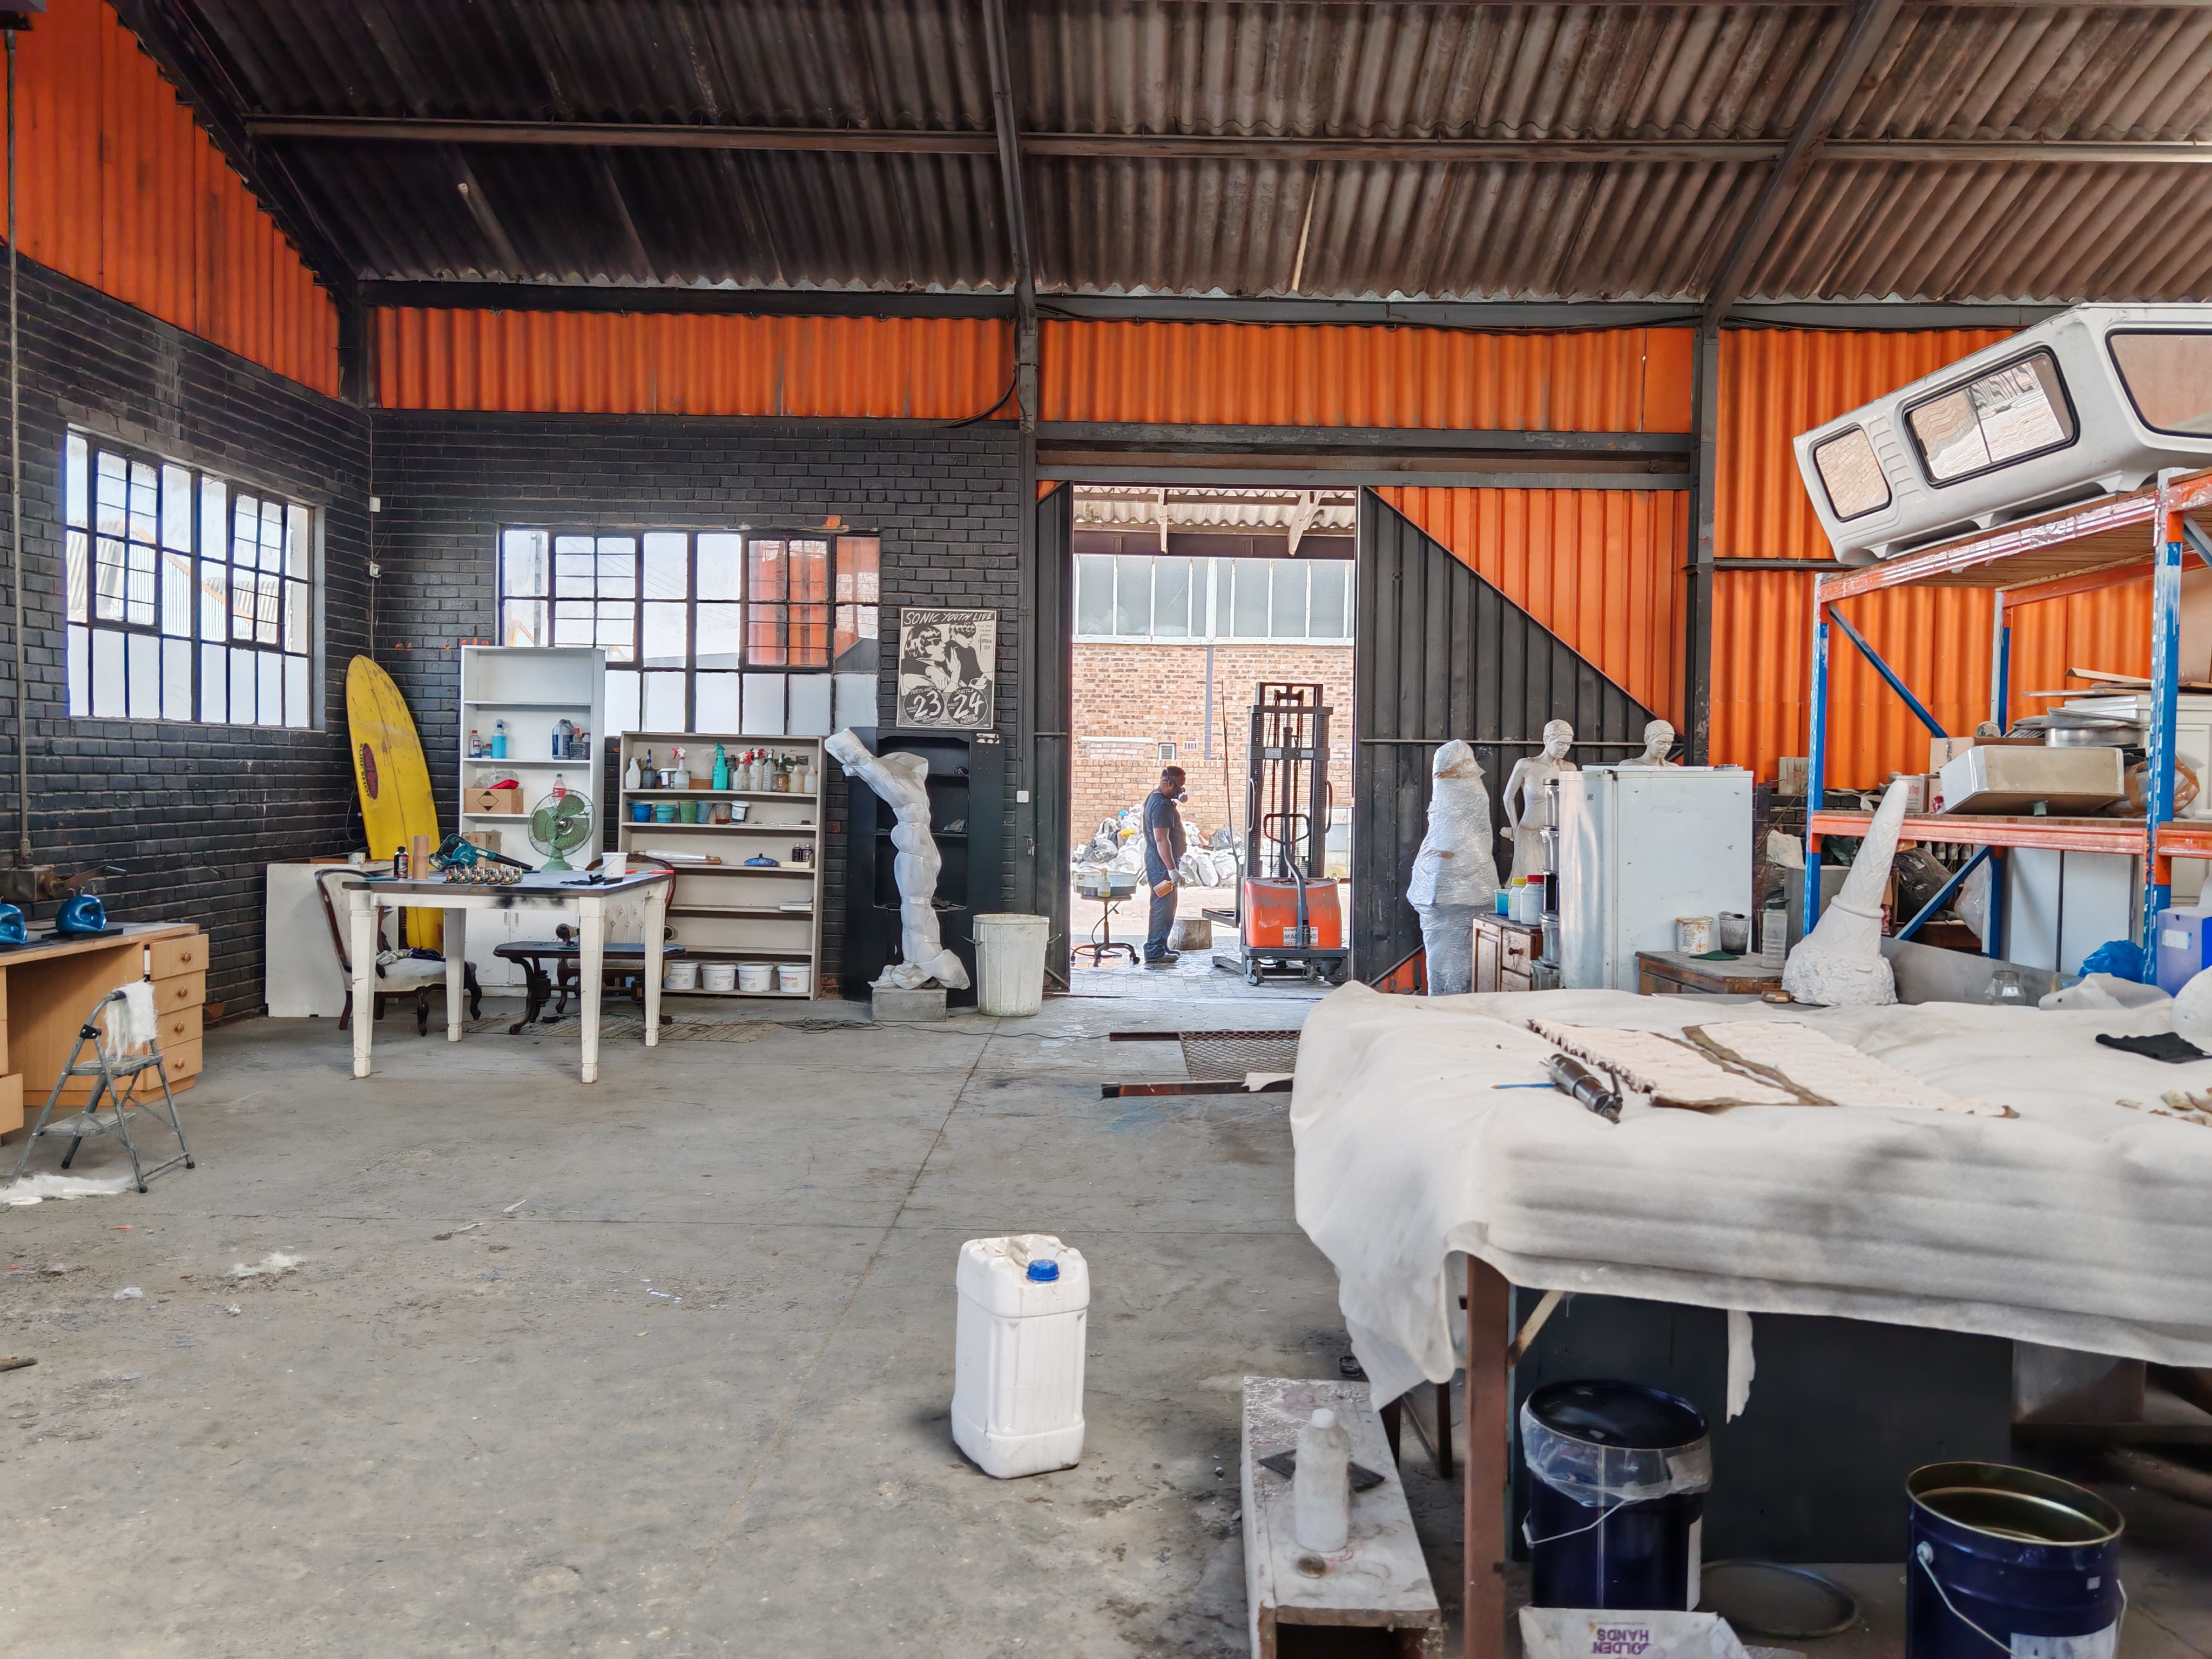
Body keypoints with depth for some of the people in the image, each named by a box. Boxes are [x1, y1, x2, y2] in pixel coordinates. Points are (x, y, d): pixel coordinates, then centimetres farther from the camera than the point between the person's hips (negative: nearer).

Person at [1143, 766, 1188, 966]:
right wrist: (1172, 870, -27)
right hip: (1161, 862, -11)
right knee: (1163, 907, -9)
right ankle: (1154, 954, -8)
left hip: (1156, 860, 11)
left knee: (1164, 906, 16)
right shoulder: (1162, 805, -20)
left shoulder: (1154, 798, 14)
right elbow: (1162, 839, -26)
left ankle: (1159, 949, 23)